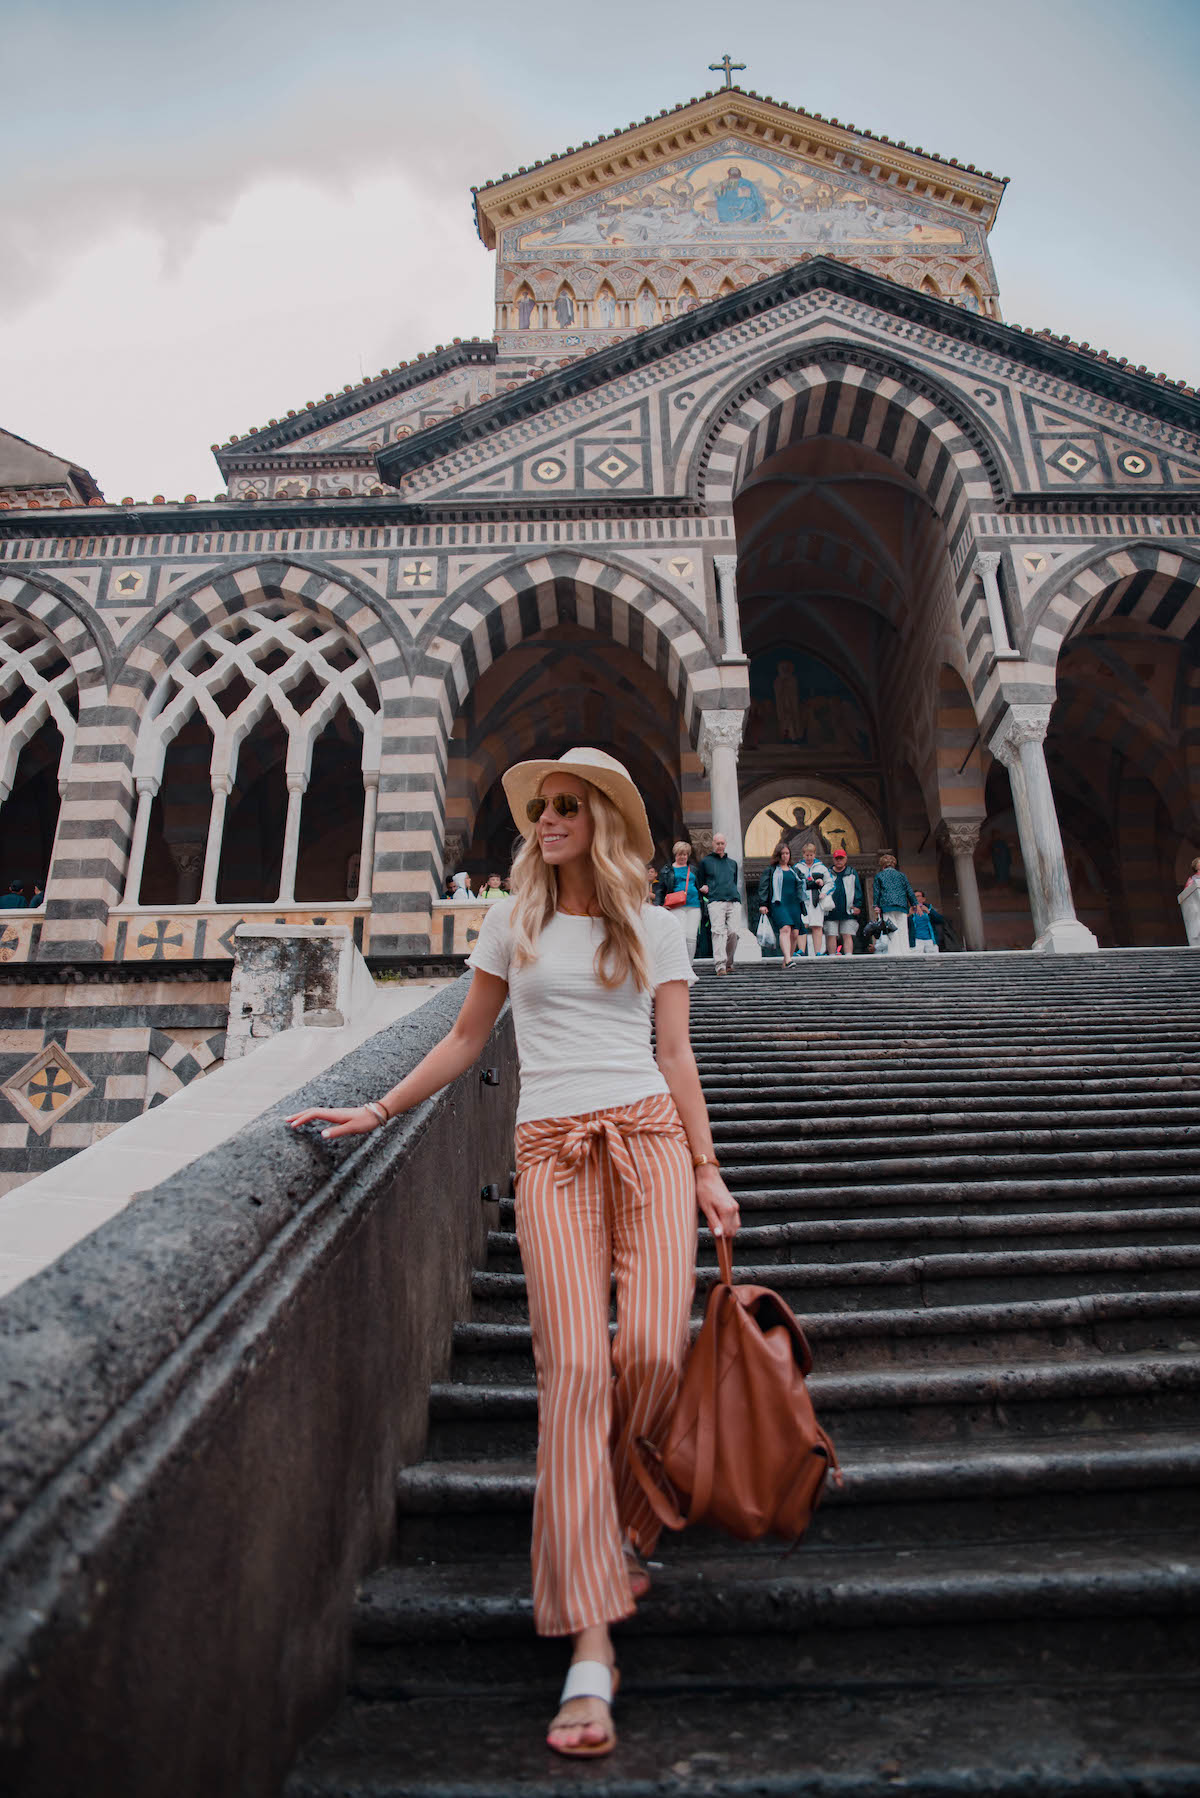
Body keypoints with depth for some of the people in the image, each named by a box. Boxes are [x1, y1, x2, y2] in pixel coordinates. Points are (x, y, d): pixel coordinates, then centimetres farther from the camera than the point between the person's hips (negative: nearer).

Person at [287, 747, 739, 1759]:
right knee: (575, 1367, -11)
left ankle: (620, 1527, 21)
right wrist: (376, 1113, 14)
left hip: (648, 1136, 0)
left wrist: (706, 1169, 1)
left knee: (653, 1353, -12)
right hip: (552, 1151, 0)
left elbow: (675, 1056, 9)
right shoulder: (514, 921, 14)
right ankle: (591, 1647, -6)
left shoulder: (652, 928, 12)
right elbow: (467, 1041, 18)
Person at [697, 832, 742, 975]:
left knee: (733, 932, -7)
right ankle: (720, 965, -20)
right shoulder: (705, 861, 12)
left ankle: (729, 962, 10)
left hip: (734, 901, 3)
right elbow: (699, 884, 14)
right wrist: (708, 893, 2)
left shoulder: (732, 863, 23)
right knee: (718, 932, -15)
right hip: (716, 902, -3)